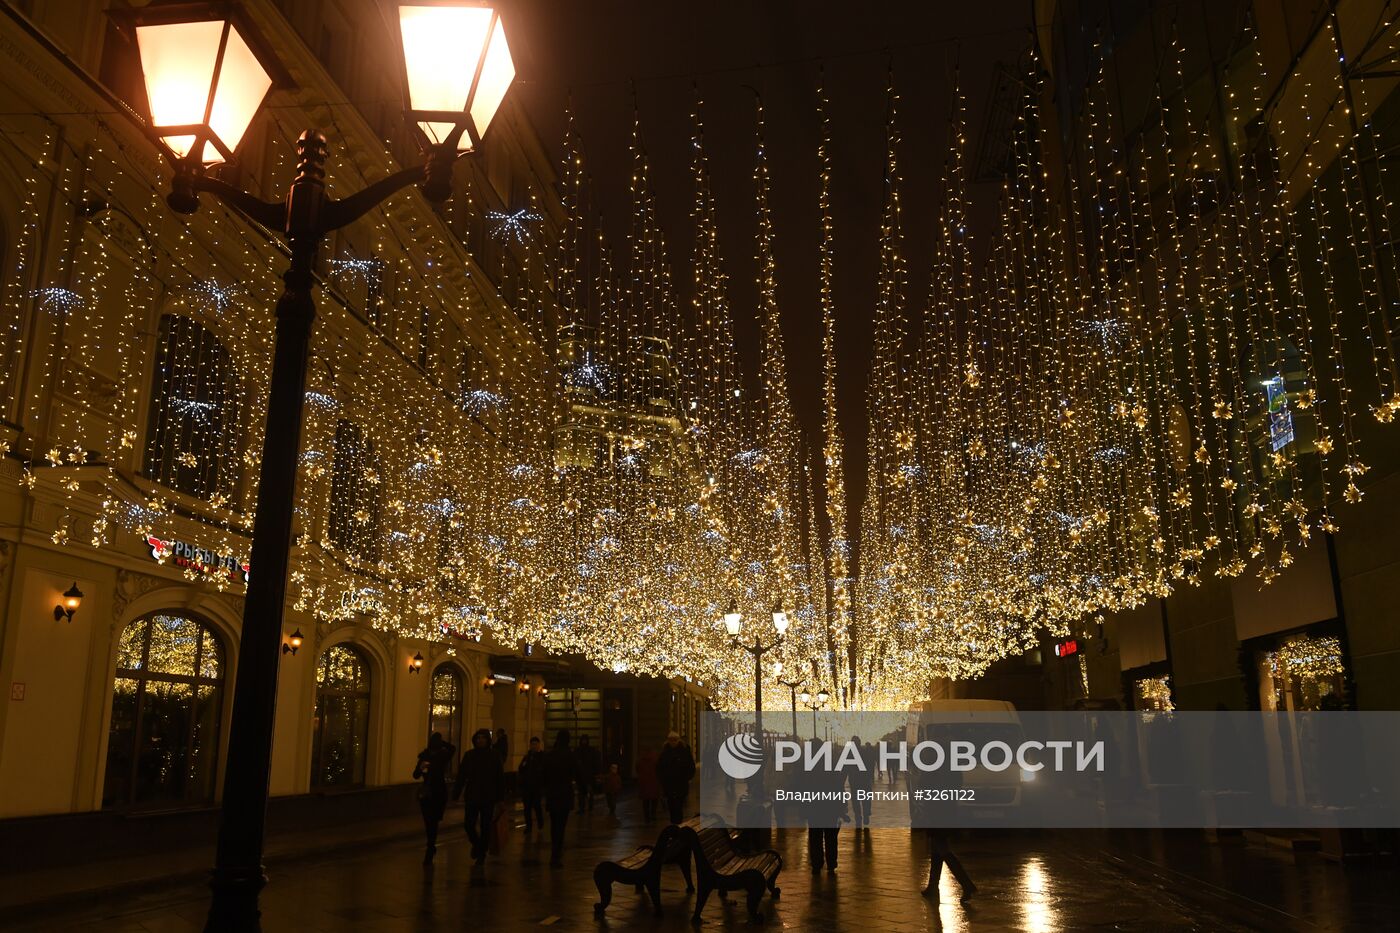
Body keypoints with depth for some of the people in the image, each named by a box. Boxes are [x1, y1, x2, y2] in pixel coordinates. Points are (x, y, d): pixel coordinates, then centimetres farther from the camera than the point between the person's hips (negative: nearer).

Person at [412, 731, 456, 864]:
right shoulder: (424, 756, 2)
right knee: (429, 822, 8)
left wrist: (441, 741, -17)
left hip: (439, 794, -3)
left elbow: (452, 749, -24)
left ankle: (430, 851, 1)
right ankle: (431, 848, 28)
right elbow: (416, 775, 0)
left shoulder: (444, 755, -4)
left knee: (433, 822, -6)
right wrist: (421, 767, -20)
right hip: (426, 793, 3)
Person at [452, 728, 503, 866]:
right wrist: (456, 793, -4)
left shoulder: (494, 756, -1)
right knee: (469, 824, -3)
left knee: (485, 827, 3)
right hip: (472, 796, 1)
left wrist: (499, 796, -4)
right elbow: (461, 776, 3)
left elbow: (499, 778, 0)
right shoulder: (469, 755, 3)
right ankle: (476, 844, 28)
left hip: (488, 798, -1)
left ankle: (481, 854, 16)